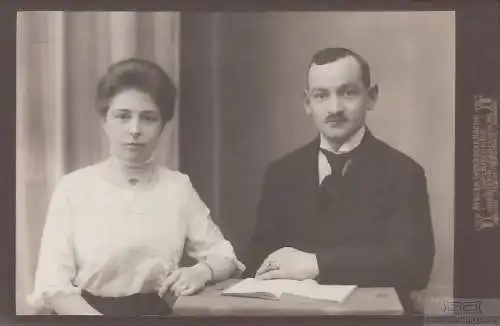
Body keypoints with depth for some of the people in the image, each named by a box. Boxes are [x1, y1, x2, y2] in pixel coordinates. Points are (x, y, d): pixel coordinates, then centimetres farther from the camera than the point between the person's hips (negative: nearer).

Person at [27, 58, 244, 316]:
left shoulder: (178, 186, 9)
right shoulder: (74, 187, 2)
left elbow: (223, 255, 13)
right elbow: (52, 283, -4)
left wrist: (203, 271, -9)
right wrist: (95, 316, -21)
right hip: (87, 309, -1)